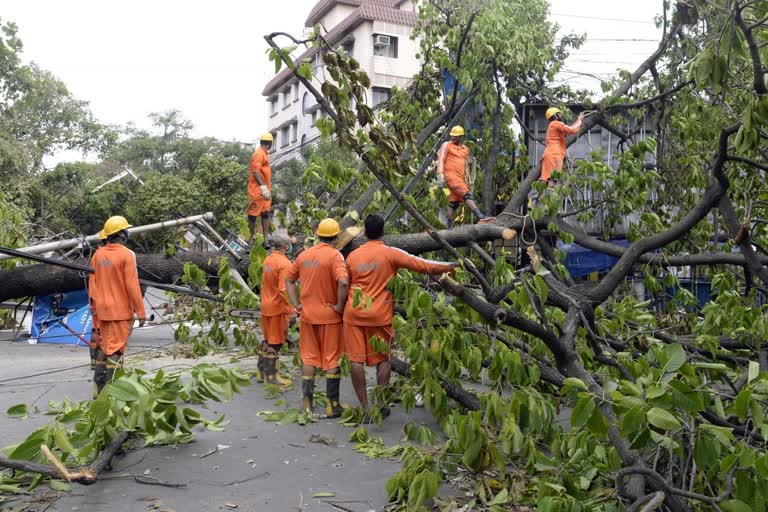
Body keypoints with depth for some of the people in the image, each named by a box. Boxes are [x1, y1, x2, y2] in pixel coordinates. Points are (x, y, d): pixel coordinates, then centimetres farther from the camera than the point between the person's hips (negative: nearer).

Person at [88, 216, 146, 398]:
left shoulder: (98, 254, 6)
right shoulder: (127, 255, -14)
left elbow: (92, 284, 11)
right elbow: (133, 286, -16)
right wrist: (140, 312, -11)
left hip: (102, 310, 6)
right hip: (121, 311, -6)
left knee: (103, 348, 16)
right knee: (116, 350, -3)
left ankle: (99, 389, 23)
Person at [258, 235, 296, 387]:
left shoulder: (267, 259, 5)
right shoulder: (284, 263, -20)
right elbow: (283, 290, -25)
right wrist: (291, 311, -21)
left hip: (266, 306, 8)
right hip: (278, 307, -8)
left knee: (268, 339, 20)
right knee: (275, 343, 3)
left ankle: (262, 370, 30)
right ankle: (272, 376, 11)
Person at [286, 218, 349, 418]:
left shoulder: (304, 255, 5)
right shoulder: (334, 255, -14)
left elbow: (289, 280, 12)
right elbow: (343, 282, -28)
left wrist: (296, 304, 10)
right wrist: (340, 306, -16)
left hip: (307, 314, 5)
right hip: (329, 315, -5)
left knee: (309, 358, 14)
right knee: (332, 360, 6)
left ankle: (307, 403, 17)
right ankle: (333, 405, 11)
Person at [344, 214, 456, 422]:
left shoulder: (353, 255, 3)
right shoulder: (391, 253, -6)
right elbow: (422, 265, -7)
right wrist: (450, 267, 2)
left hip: (354, 313, 2)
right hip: (380, 315, -2)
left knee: (356, 360, 4)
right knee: (382, 359, 11)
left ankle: (365, 408, 6)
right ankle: (382, 405, 13)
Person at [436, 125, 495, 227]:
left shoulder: (465, 149, 19)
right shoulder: (446, 145, 1)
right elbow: (441, 160, -5)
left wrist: (465, 181, 26)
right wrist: (440, 176, -16)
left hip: (459, 178, 6)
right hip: (450, 176, -6)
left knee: (453, 203, 5)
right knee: (467, 195, -19)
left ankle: (450, 228, 8)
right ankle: (480, 217, -26)